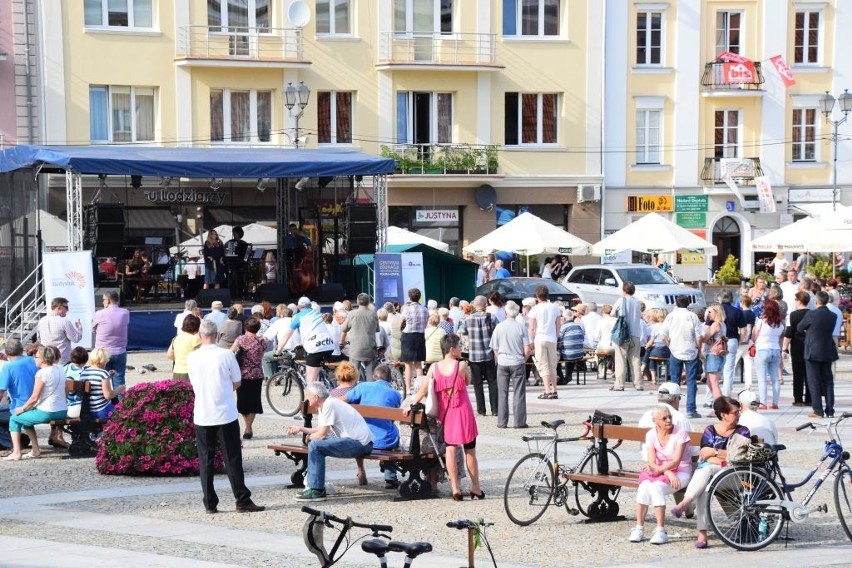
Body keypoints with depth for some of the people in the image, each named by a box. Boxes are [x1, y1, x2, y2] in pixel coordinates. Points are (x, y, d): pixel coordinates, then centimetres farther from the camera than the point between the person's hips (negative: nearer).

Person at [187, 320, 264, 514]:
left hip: (202, 416, 2)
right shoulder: (226, 355, -9)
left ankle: (210, 504, 8)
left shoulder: (192, 358, -4)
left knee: (205, 460, 8)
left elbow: (194, 383, 10)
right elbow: (236, 383, 1)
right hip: (226, 415, -1)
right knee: (233, 460, 3)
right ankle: (243, 501, 4)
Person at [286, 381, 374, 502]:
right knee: (316, 443, 16)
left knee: (315, 445, -18)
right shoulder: (324, 405, 14)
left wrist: (309, 437, 4)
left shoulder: (329, 405, -14)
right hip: (358, 442, 10)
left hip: (361, 443, -10)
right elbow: (321, 430, 20)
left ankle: (317, 490, -14)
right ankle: (314, 484, 19)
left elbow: (322, 434, -14)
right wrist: (300, 429, 24)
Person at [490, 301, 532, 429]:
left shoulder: (499, 327, -3)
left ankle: (502, 422, 9)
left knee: (502, 393, 8)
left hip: (502, 364, 1)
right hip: (517, 363, -1)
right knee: (518, 393, 4)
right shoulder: (521, 327, -6)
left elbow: (495, 349, 2)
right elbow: (527, 349, -6)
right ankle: (519, 422, 4)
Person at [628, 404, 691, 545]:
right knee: (644, 486, -30)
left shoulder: (680, 433, -12)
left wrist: (658, 468, -33)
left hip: (680, 472, -3)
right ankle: (639, 528, -23)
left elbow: (676, 461, -18)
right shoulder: (651, 435, -1)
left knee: (656, 486, -33)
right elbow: (652, 462, -6)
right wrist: (668, 472, -23)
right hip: (660, 472, 3)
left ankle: (661, 531, -29)